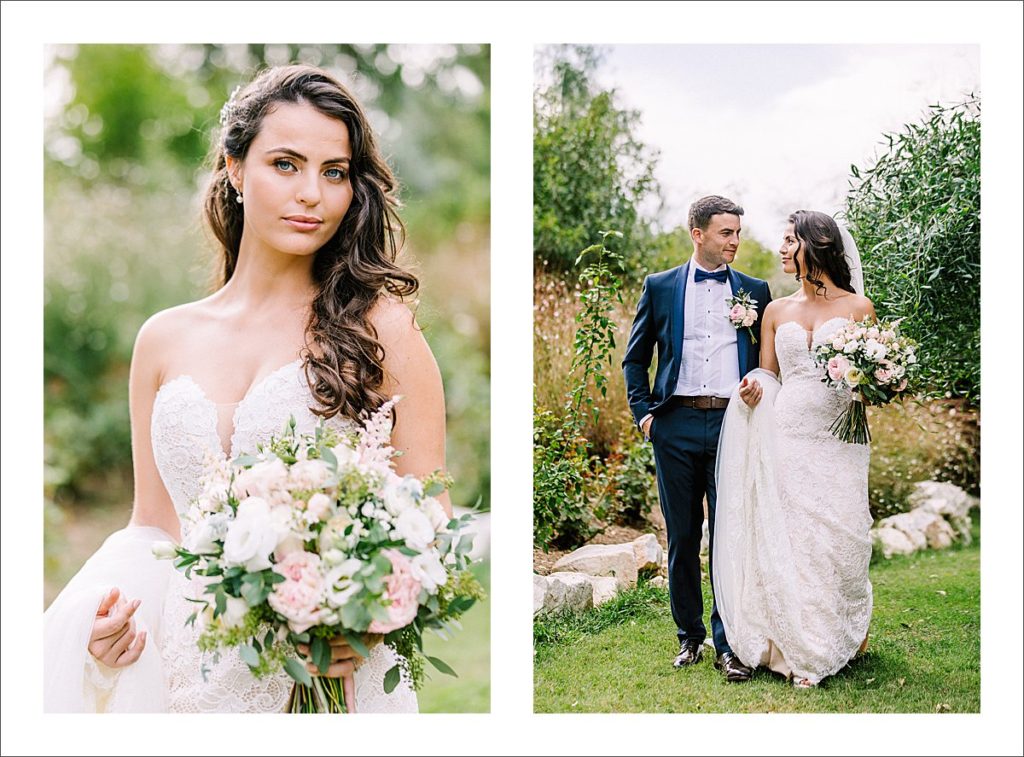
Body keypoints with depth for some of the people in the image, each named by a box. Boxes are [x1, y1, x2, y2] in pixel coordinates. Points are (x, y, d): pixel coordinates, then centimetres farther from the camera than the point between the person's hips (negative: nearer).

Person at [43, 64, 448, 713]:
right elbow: (153, 525, 14)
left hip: (327, 678, -4)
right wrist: (108, 616, -4)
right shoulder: (165, 340, 8)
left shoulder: (380, 327, -3)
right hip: (182, 674, 5)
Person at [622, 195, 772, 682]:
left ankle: (728, 643, 7)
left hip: (733, 424, 0)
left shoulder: (754, 290, 11)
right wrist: (643, 412, 2)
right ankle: (689, 636, 20)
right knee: (682, 536, 7)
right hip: (676, 426, 0)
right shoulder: (659, 286, 9)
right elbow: (635, 357, 12)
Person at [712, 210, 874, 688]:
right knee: (789, 537, -1)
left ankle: (843, 638, 16)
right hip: (786, 437, 2)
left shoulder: (857, 306, 5)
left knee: (840, 536, -3)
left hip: (839, 438, -2)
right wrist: (754, 390, -6)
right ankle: (801, 649, 9)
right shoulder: (776, 311, 12)